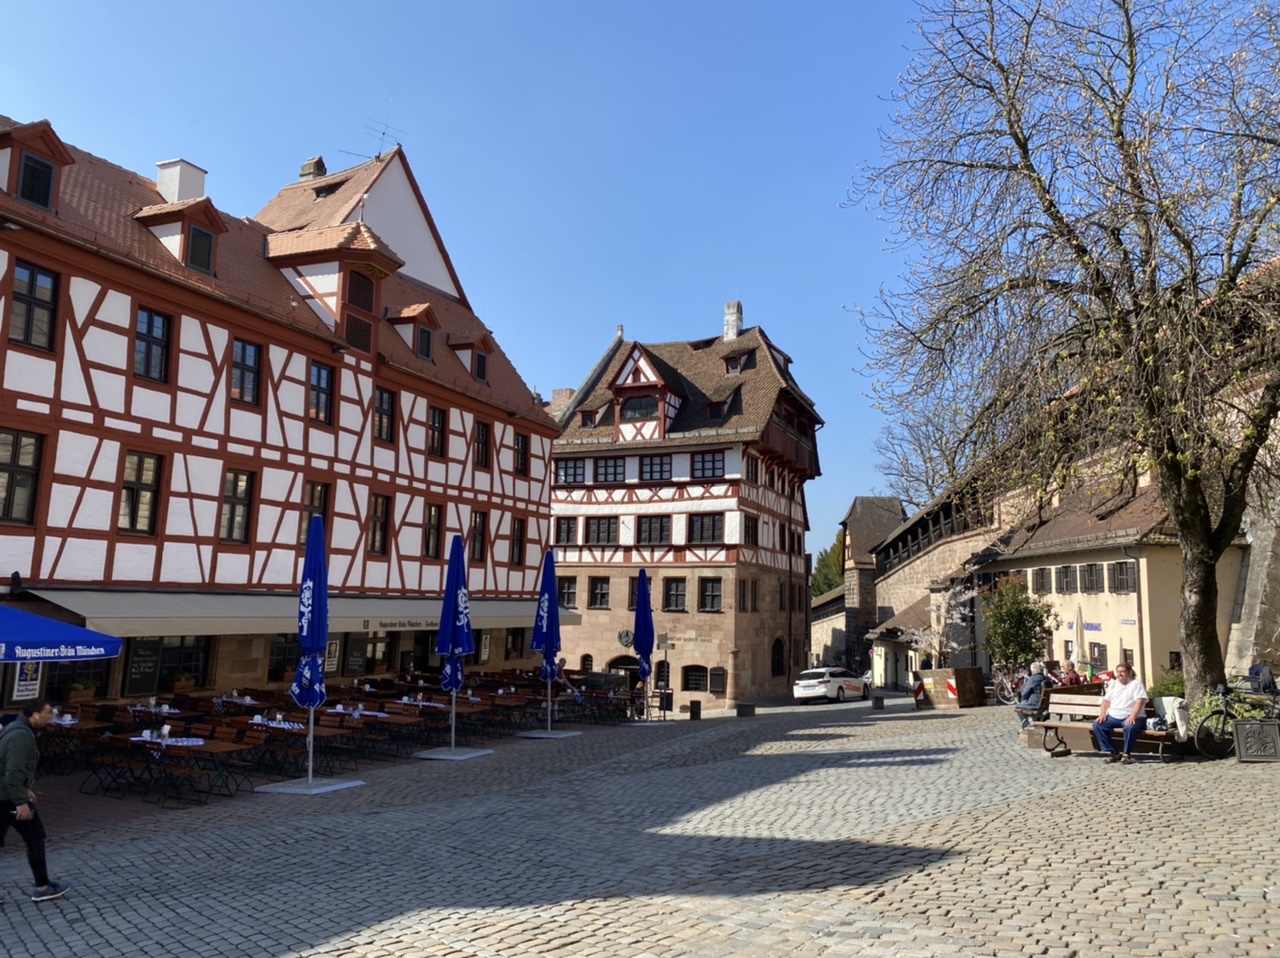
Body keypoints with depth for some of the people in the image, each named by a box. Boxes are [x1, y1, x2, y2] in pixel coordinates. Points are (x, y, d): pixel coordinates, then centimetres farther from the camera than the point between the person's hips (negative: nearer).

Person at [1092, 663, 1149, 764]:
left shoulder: (1136, 683, 0)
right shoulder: (1113, 684, 20)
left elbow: (1140, 701, -13)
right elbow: (1106, 700, 17)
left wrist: (1132, 716, -27)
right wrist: (1102, 714, -1)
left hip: (1130, 718, -6)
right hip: (1113, 717, 6)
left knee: (1130, 727, -39)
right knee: (1097, 725, -17)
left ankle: (1127, 754, -18)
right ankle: (1113, 752, -9)